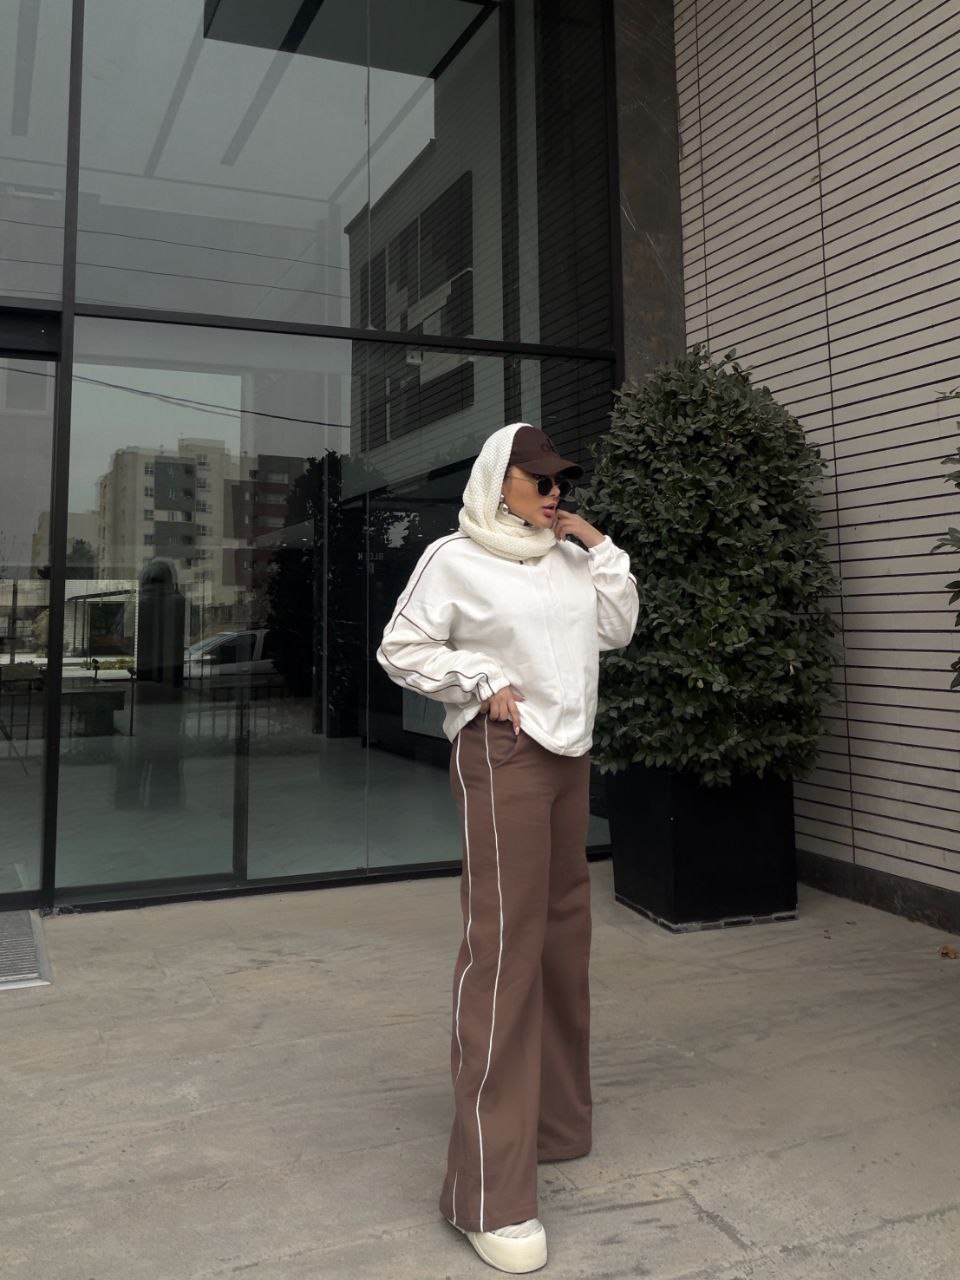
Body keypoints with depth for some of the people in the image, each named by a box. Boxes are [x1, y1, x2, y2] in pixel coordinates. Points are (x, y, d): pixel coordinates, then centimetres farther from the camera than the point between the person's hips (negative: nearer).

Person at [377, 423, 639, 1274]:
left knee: (563, 936, 14)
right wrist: (485, 684, -13)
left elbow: (618, 627, 14)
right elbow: (402, 649, -4)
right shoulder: (455, 558, -5)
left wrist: (598, 545, 7)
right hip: (503, 754, -8)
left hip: (570, 754, 8)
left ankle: (554, 1117, 32)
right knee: (504, 946, -9)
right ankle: (491, 1189, -2)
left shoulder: (569, 559, 15)